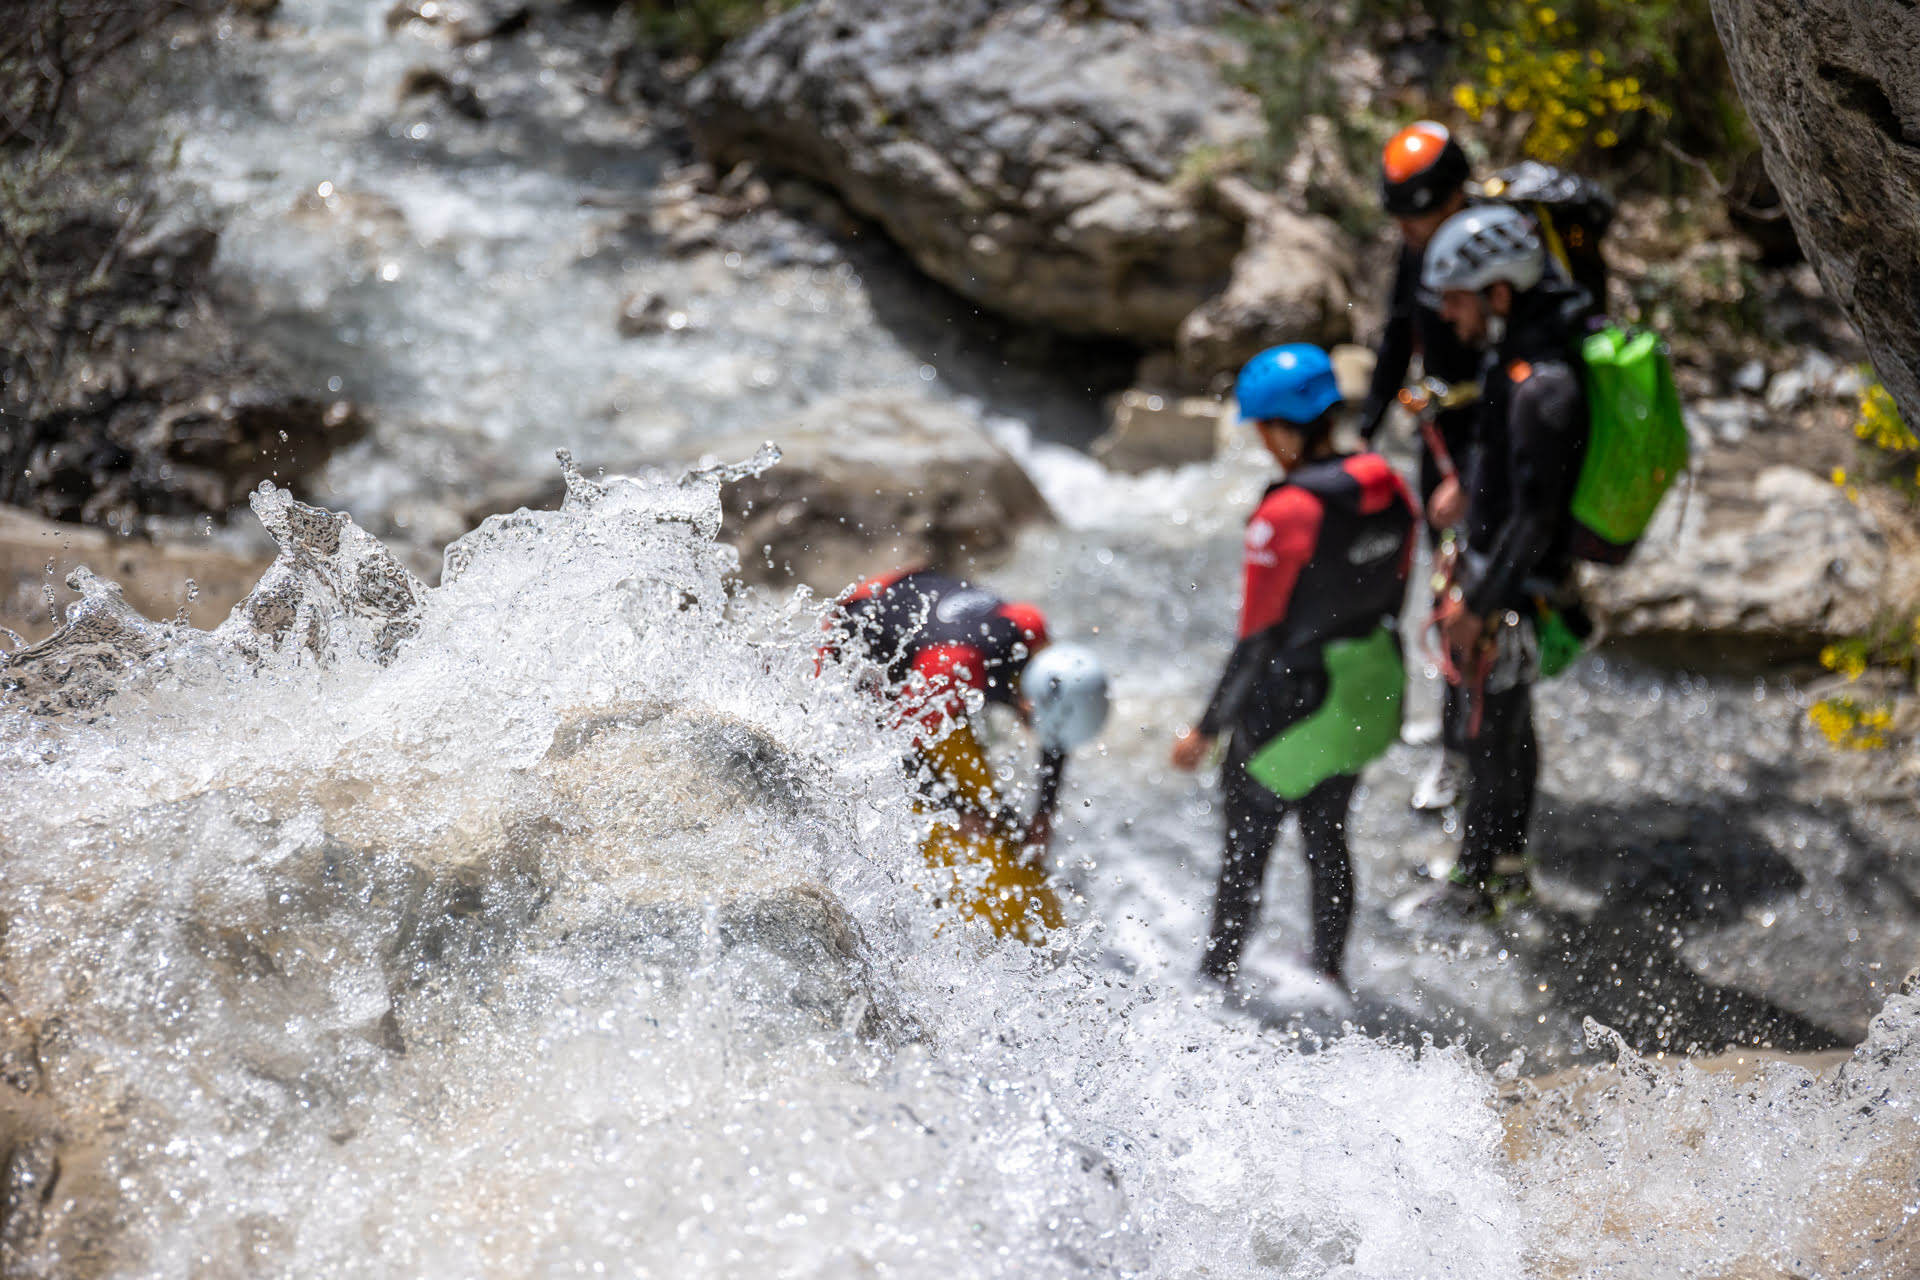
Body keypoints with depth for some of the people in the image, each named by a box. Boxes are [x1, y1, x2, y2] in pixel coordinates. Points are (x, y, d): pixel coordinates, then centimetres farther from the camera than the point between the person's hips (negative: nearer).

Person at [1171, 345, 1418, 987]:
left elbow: (1258, 641, -22)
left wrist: (1206, 729, -11)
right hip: (1369, 697, 7)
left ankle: (1216, 981, 30)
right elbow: (1391, 598, 6)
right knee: (1327, 838, 25)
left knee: (1245, 851, 14)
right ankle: (1328, 977, 40)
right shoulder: (1389, 489, -6)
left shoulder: (1287, 514, -26)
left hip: (1293, 702, -7)